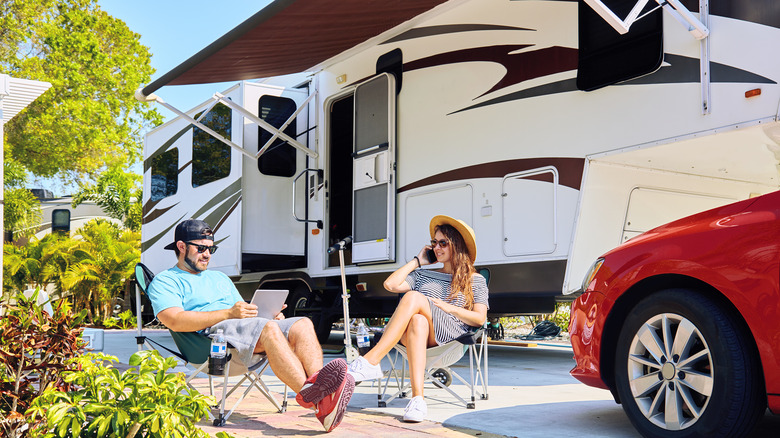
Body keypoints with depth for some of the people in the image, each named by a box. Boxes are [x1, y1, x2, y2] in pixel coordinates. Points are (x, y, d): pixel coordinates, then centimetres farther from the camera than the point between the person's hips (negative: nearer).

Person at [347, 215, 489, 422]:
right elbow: (390, 284, 13)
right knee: (418, 322, -39)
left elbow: (480, 319, 7)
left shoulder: (475, 280, 19)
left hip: (451, 333, -3)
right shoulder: (423, 275, 29)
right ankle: (417, 399, -53)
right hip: (414, 332, 3)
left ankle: (370, 361, -43)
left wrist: (446, 307, -2)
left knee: (413, 297, -31)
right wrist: (417, 261, 21)